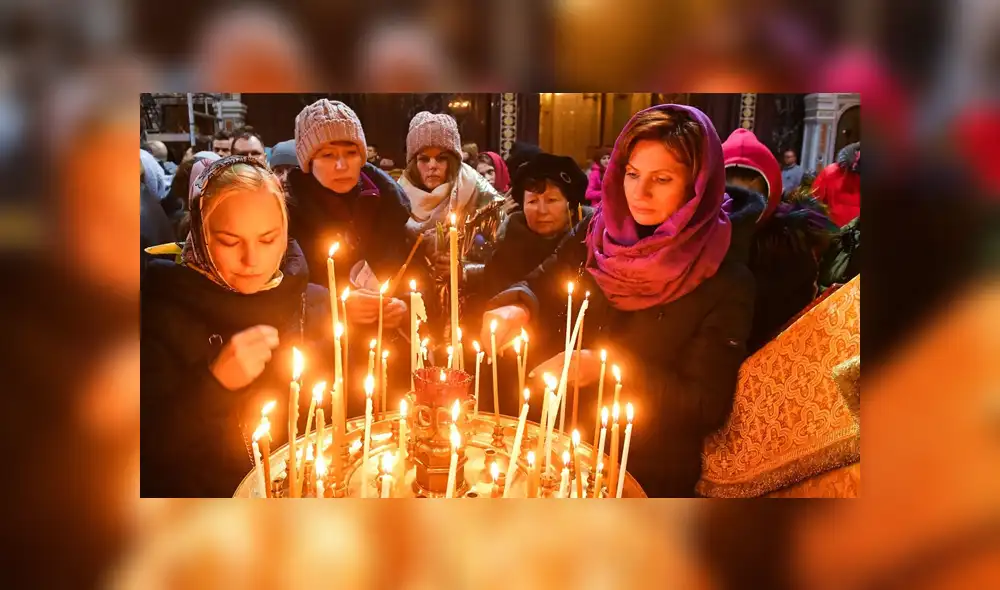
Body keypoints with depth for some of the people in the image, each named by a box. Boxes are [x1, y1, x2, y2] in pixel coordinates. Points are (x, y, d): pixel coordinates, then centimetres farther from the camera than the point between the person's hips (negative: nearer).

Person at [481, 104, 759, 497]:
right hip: (557, 435, 4)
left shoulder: (726, 283, -11)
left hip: (646, 471, -4)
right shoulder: (597, 233, 1)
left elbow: (708, 407, -12)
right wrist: (516, 308, -15)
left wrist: (609, 367, -21)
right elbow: (538, 286, 9)